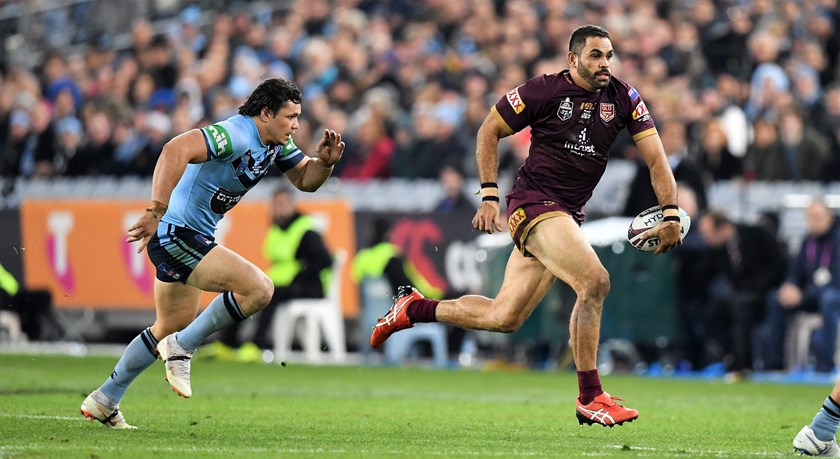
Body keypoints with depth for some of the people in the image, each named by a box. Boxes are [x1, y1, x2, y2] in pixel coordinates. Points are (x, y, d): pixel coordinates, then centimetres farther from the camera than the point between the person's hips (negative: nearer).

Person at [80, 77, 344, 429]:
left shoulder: (277, 144, 7)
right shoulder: (236, 134, -24)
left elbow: (305, 180, 18)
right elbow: (175, 150, -36)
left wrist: (324, 161, -5)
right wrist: (156, 211, -42)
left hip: (191, 237, 11)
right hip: (177, 232, -11)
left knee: (171, 327, 22)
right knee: (259, 288, -20)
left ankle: (104, 401, 31)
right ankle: (182, 348, -7)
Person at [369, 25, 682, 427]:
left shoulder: (624, 98, 3)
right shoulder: (544, 90, -9)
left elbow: (655, 157, 2)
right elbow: (489, 130, 0)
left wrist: (671, 214, -10)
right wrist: (489, 195, -6)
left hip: (568, 214, 6)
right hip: (534, 202, -6)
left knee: (503, 318, 9)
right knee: (594, 281, -25)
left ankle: (413, 308, 31)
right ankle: (590, 398, -17)